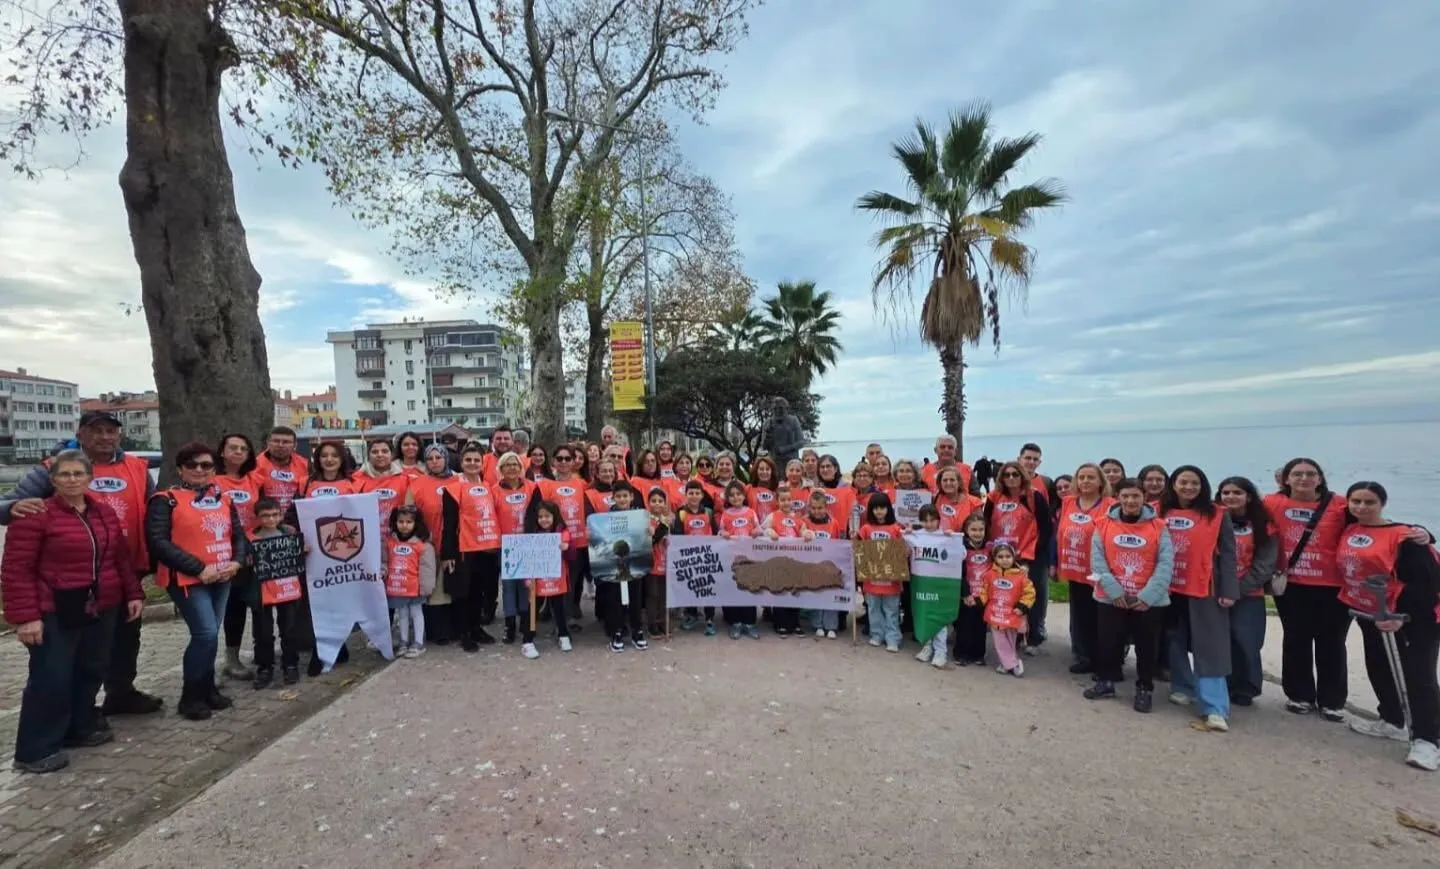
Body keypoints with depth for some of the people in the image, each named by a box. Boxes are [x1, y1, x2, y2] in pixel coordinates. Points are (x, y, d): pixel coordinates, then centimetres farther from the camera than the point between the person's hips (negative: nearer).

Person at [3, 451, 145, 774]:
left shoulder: (104, 511, 8)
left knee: (91, 672, 15)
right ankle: (36, 750, 12)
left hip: (101, 609, 6)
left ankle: (81, 728, 31)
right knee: (51, 679, -1)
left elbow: (121, 557, 14)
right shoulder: (35, 515, -11)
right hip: (55, 614, -6)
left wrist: (133, 593, 10)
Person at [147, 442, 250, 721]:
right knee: (206, 634, -12)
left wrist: (236, 561, -5)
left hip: (222, 579, 6)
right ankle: (191, 697, 5)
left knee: (209, 635, 13)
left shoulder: (222, 499, 11)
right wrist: (199, 568, -19)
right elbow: (158, 542, -15)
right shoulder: (166, 500, -7)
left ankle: (208, 689, 27)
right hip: (188, 579, -6)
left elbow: (239, 534, 14)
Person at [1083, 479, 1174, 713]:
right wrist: (1112, 589, -13)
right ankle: (1105, 682, 28)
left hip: (1149, 601, -1)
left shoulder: (1158, 527, -3)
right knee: (1107, 642, 11)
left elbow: (1166, 564, -7)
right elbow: (1097, 560, -4)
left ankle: (1145, 689, 27)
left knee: (1147, 647, 10)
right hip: (1110, 598, 1)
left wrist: (1149, 594, -15)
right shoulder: (1104, 524, -1)